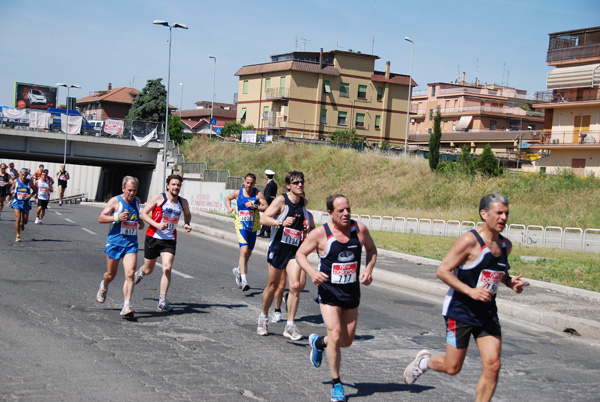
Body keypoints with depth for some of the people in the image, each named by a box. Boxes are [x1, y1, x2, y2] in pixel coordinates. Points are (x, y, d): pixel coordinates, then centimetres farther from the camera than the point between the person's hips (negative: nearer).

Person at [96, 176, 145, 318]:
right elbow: (101, 218, -7)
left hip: (131, 244, 3)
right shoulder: (115, 201, -5)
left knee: (130, 273, -14)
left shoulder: (137, 201, 10)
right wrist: (117, 218, -21)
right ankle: (104, 286, 46)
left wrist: (141, 223, 7)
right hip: (114, 242, -3)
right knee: (111, 274, 10)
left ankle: (126, 306, -16)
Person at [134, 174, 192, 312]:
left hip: (169, 240, 2)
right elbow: (143, 213, -7)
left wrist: (187, 224, 5)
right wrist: (157, 224, -20)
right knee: (148, 270, 12)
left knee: (167, 268, -16)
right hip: (153, 237, -2)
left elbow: (187, 214, 26)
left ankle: (162, 301, -11)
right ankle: (141, 272, 51)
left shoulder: (183, 202, 4)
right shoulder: (159, 198, -8)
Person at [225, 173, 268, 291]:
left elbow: (266, 208, -7)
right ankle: (244, 281, -24)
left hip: (253, 227, 2)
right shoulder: (237, 193, 1)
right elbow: (227, 198, 20)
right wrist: (229, 208, 2)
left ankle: (238, 270, 45)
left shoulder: (258, 194, -4)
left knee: (248, 253, 15)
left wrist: (254, 206, -21)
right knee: (244, 251, -20)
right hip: (241, 226, -2)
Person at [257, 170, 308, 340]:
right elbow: (263, 218, -15)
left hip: (295, 250, 4)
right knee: (272, 286, 8)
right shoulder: (281, 200, -9)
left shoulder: (303, 202, 8)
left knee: (296, 285, -12)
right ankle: (263, 317, 32)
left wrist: (306, 227, 7)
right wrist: (281, 222, -29)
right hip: (278, 248, -4)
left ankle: (290, 326, -4)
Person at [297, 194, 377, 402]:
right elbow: (300, 254, -2)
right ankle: (336, 383, 1)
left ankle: (318, 342, 42)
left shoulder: (360, 229, -5)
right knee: (335, 335, -15)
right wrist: (312, 272, -20)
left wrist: (369, 269, -5)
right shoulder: (320, 233, -13)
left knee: (347, 340, 10)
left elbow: (371, 249, 13)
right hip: (329, 291, -4)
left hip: (352, 292, 4)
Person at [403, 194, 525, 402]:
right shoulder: (469, 241, -17)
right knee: (452, 368, 4)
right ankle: (424, 361, 36)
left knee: (492, 365, -6)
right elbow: (442, 270, -17)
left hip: (487, 314, 6)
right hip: (460, 312, -6)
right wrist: (470, 291, -24)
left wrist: (510, 282, 3)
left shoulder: (505, 245, 6)